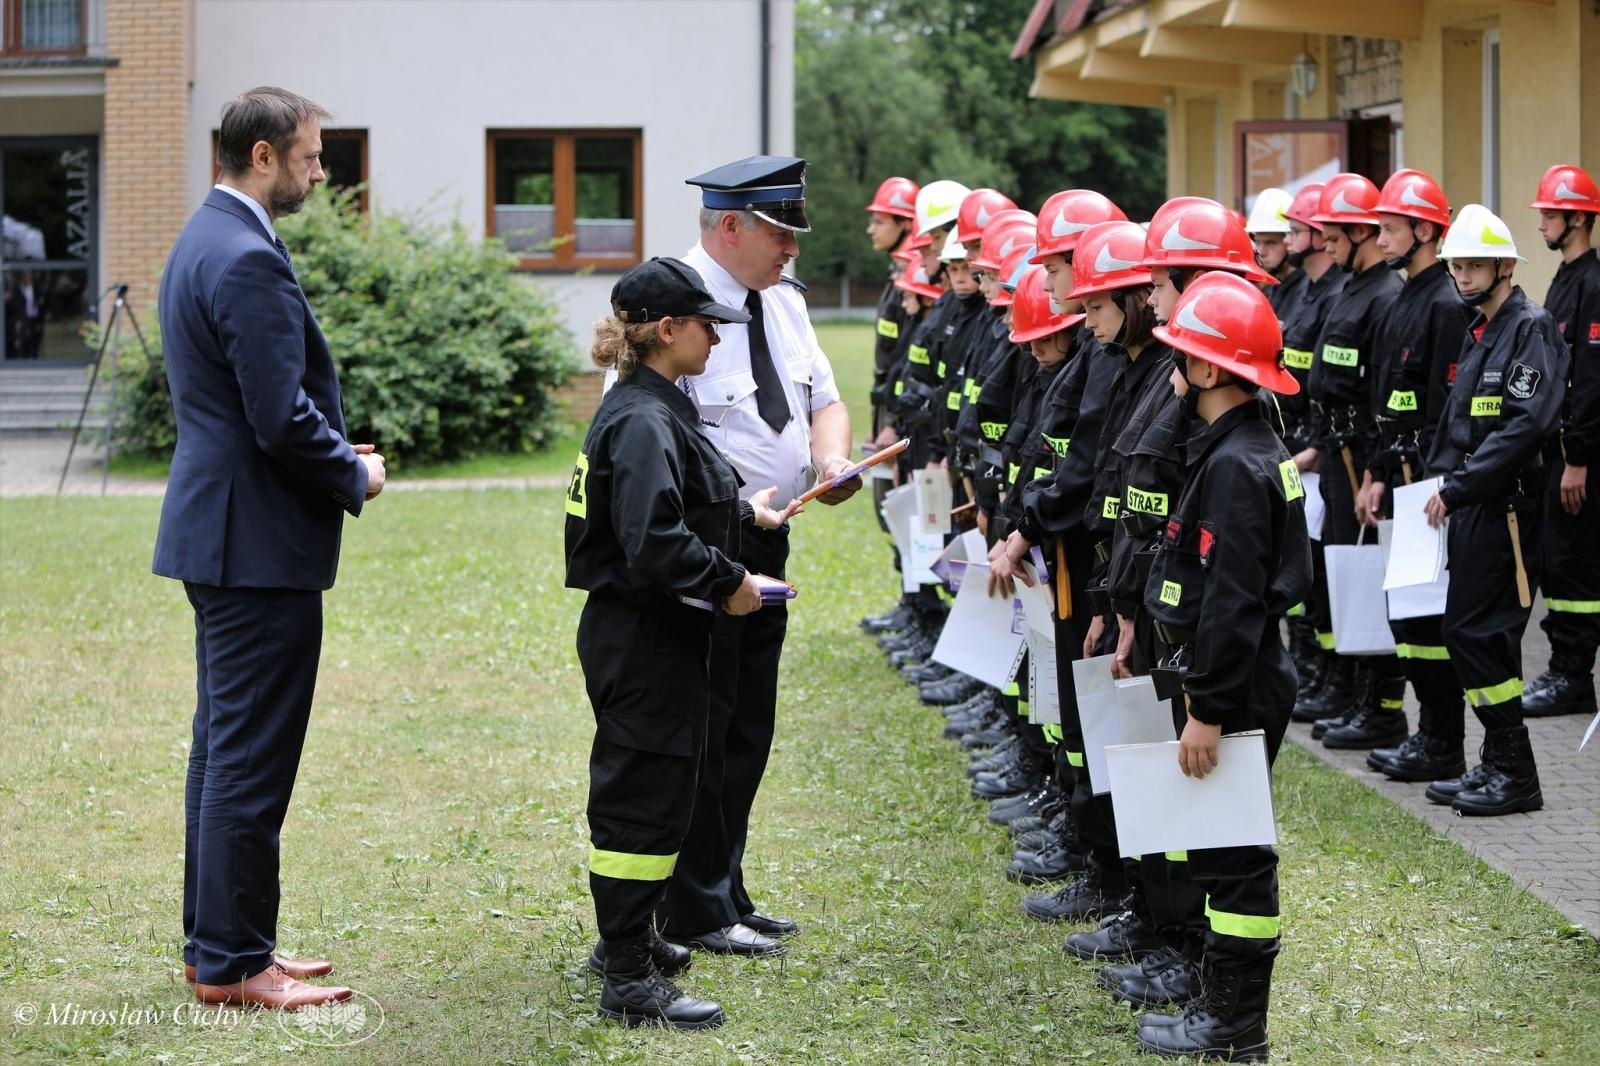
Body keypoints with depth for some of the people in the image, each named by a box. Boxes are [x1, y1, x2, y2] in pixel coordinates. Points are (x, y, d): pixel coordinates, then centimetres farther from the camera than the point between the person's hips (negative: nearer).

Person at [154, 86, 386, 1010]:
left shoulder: (204, 241, 14)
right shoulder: (250, 260, -19)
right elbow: (284, 418, -23)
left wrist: (341, 460, 12)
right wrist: (356, 476, -6)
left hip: (220, 534, 11)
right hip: (258, 543, -11)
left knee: (225, 746, 16)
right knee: (252, 756, -4)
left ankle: (218, 942, 25)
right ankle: (233, 964, 2)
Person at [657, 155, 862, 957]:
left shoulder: (784, 301, 11)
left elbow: (824, 399, 17)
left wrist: (831, 458, -5)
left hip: (767, 539, 9)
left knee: (748, 727, 16)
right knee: (700, 731, -3)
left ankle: (727, 897, 27)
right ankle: (695, 914, 6)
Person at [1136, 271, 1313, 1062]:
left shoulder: (1236, 467, -20)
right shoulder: (1247, 448, 12)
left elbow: (1232, 602, -24)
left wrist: (1207, 711, -22)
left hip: (1238, 692, -10)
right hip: (1239, 683, 10)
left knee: (1232, 853, -2)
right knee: (1221, 847, 16)